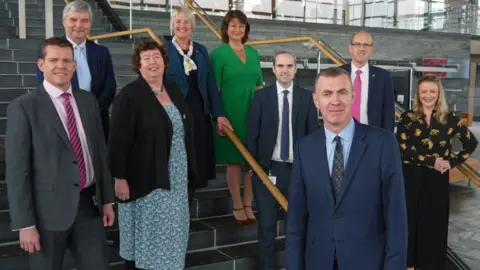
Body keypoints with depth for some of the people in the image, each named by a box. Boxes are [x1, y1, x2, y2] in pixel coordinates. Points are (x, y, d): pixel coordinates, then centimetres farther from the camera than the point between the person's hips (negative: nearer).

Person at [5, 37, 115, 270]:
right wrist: (25, 224, -13)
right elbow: (17, 169, -11)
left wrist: (107, 199, 11)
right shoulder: (23, 107, -9)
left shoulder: (88, 100, 7)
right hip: (48, 208, -4)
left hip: (88, 204, 4)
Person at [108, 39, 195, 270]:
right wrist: (120, 177, -17)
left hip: (175, 179, 6)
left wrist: (188, 171, 14)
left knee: (171, 233, 14)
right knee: (144, 233, 6)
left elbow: (186, 131, 14)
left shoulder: (174, 90, 8)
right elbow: (119, 141, -15)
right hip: (146, 179, -6)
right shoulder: (129, 95, -12)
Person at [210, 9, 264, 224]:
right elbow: (214, 88, -8)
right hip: (231, 115, -5)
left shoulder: (253, 52, 10)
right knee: (234, 162, 5)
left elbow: (259, 85, 13)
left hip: (254, 114, 5)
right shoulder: (218, 53, -5)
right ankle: (237, 206, 20)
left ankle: (248, 205, 21)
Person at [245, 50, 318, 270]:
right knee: (266, 223, 6)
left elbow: (314, 133, 4)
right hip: (267, 168, 0)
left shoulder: (307, 97, 3)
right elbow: (251, 133, 1)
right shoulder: (261, 96, 1)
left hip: (298, 168, 1)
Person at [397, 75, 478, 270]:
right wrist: (431, 161, -17)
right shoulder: (407, 117, -1)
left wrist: (453, 162, -4)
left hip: (437, 179, 1)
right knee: (411, 219, 5)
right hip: (411, 177, -1)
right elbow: (403, 148, -11)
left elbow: (471, 142, 7)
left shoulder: (449, 119, 2)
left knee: (434, 221, 6)